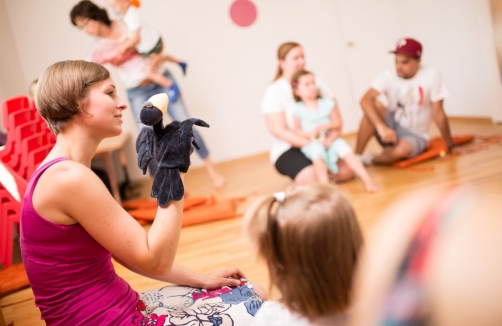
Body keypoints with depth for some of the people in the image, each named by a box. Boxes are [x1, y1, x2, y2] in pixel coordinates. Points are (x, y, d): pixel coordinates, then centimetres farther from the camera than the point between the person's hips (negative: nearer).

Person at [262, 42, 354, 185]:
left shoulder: (315, 81, 5)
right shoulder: (274, 92, -6)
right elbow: (279, 131, -13)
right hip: (289, 149, -4)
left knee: (346, 170, -21)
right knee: (312, 178, -30)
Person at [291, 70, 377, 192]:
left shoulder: (327, 103, 2)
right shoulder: (297, 109, -2)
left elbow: (338, 123, 1)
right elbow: (297, 130, 1)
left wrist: (324, 126, -17)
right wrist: (309, 134, -18)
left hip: (330, 139, 2)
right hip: (311, 143, -2)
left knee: (344, 148, -22)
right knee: (317, 150, -34)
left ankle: (367, 180, -20)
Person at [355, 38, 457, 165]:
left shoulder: (432, 76, -13)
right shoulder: (388, 76, -12)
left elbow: (438, 113, -8)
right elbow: (365, 100, -28)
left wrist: (451, 146, -3)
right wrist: (381, 127, -42)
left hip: (415, 135, -1)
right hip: (390, 131, 1)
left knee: (402, 149, -37)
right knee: (375, 105, -29)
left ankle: (368, 159, -9)